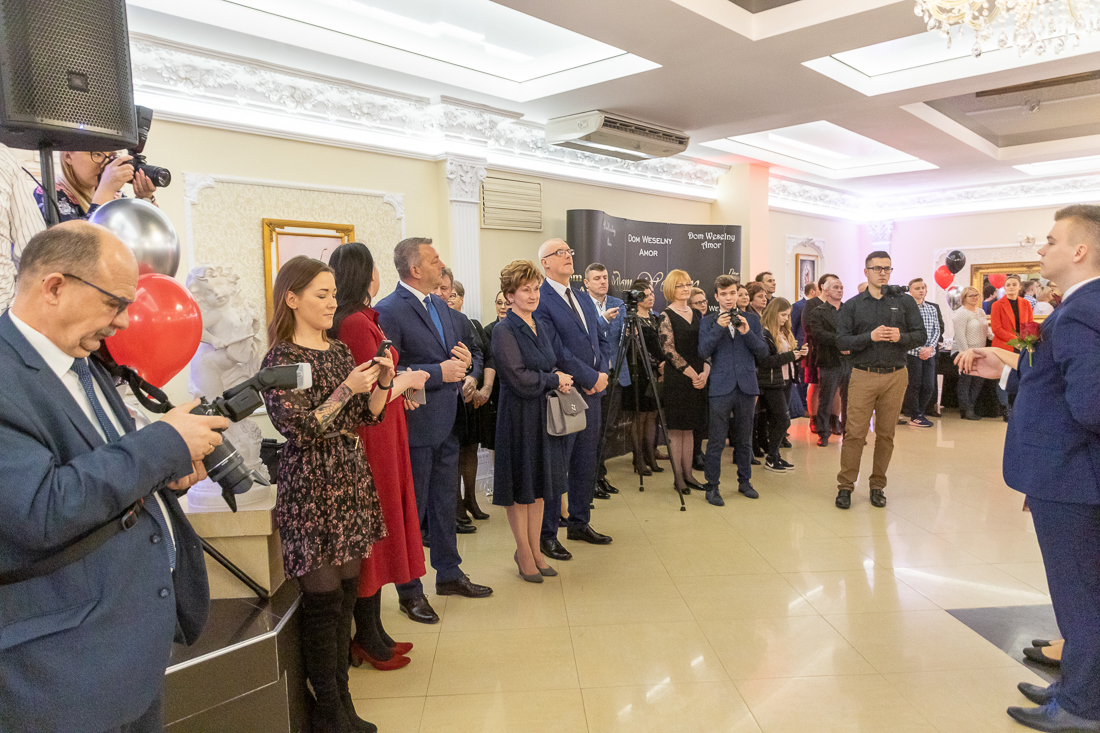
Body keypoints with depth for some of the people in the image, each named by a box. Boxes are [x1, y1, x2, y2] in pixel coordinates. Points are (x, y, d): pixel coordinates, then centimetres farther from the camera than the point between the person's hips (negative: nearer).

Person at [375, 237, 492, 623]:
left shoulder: (439, 304, 12)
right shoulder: (388, 311, -16)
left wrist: (464, 358, -1)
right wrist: (439, 373, -21)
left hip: (446, 423, 8)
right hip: (416, 427, -8)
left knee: (444, 504, 20)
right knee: (412, 510, 6)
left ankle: (449, 573, 36)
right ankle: (410, 591, 21)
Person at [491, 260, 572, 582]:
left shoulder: (542, 328, 11)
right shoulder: (505, 331, -12)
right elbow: (519, 379, -18)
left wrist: (559, 377, 0)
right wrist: (554, 380, -8)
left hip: (545, 413, 7)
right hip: (519, 414, -7)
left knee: (540, 484, 13)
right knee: (520, 486, 5)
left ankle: (535, 548, 25)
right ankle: (524, 552, 20)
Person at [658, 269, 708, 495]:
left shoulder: (697, 314, 13)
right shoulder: (666, 316, -5)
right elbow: (669, 351, -11)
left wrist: (705, 371, -3)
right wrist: (692, 373, -13)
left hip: (697, 378, 6)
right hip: (676, 378, -6)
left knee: (689, 428, 11)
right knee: (676, 428, -1)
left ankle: (688, 474, 17)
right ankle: (677, 477, 6)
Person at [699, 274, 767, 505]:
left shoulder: (751, 319, 9)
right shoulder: (708, 322, 4)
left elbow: (763, 351, 4)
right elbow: (703, 352, -7)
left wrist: (747, 332, -12)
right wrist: (718, 328, -17)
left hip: (746, 387, 2)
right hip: (721, 388, -2)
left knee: (744, 440, 13)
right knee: (716, 442, -1)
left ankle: (744, 481, 28)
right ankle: (712, 487, 9)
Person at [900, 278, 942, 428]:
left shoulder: (932, 308, 12)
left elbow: (937, 330, 9)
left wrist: (930, 347, -7)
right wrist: (920, 349, -14)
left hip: (929, 353, 5)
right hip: (913, 352, -5)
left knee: (929, 386, 5)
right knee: (914, 385, 0)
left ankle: (920, 413, 20)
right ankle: (915, 416, 11)